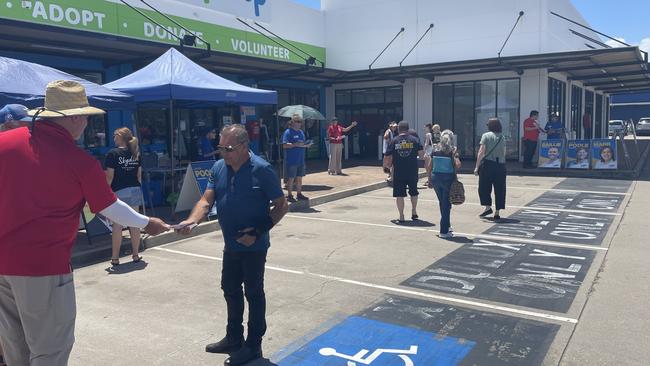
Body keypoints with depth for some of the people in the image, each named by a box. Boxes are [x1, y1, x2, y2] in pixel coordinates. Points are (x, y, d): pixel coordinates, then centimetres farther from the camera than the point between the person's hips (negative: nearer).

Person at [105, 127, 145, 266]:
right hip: (135, 191, 5)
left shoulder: (113, 154, -7)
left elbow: (109, 176, -9)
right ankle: (136, 255, 13)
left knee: (117, 225, 1)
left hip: (119, 192, -5)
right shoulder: (135, 154, 8)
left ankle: (115, 257, 5)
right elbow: (139, 175, 10)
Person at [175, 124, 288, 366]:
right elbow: (206, 200, -5)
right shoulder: (219, 168, 0)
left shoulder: (262, 170, -18)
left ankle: (253, 346, 23)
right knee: (230, 290, 18)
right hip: (231, 244, 7)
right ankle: (234, 338, 38)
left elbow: (281, 206, -14)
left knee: (253, 293, 6)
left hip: (253, 246, -7)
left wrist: (258, 232, -23)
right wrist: (192, 221, -25)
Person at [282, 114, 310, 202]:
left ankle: (299, 194, 23)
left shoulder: (301, 132, 15)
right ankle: (289, 195, 7)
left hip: (301, 160, 7)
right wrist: (296, 144, -25)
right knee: (291, 178, -1)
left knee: (299, 177, 13)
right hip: (291, 160, -7)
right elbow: (285, 145, -17)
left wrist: (306, 145, 1)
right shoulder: (288, 132, -9)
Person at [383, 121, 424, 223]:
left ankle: (401, 216, 6)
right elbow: (421, 153, -5)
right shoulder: (415, 139, 0)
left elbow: (387, 157, -2)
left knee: (399, 194, 5)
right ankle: (414, 211, 31)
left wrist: (385, 166, 16)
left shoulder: (393, 141, -1)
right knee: (413, 191, 22)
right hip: (412, 171, 1)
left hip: (398, 172, -1)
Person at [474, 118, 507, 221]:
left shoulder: (486, 135, -4)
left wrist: (477, 166, -9)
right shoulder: (502, 137, 9)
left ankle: (488, 206, -2)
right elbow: (504, 153, 10)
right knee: (499, 189, 8)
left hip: (487, 163, -4)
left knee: (484, 187, 9)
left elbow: (481, 152, -9)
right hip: (500, 165, 4)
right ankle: (497, 212, 10)